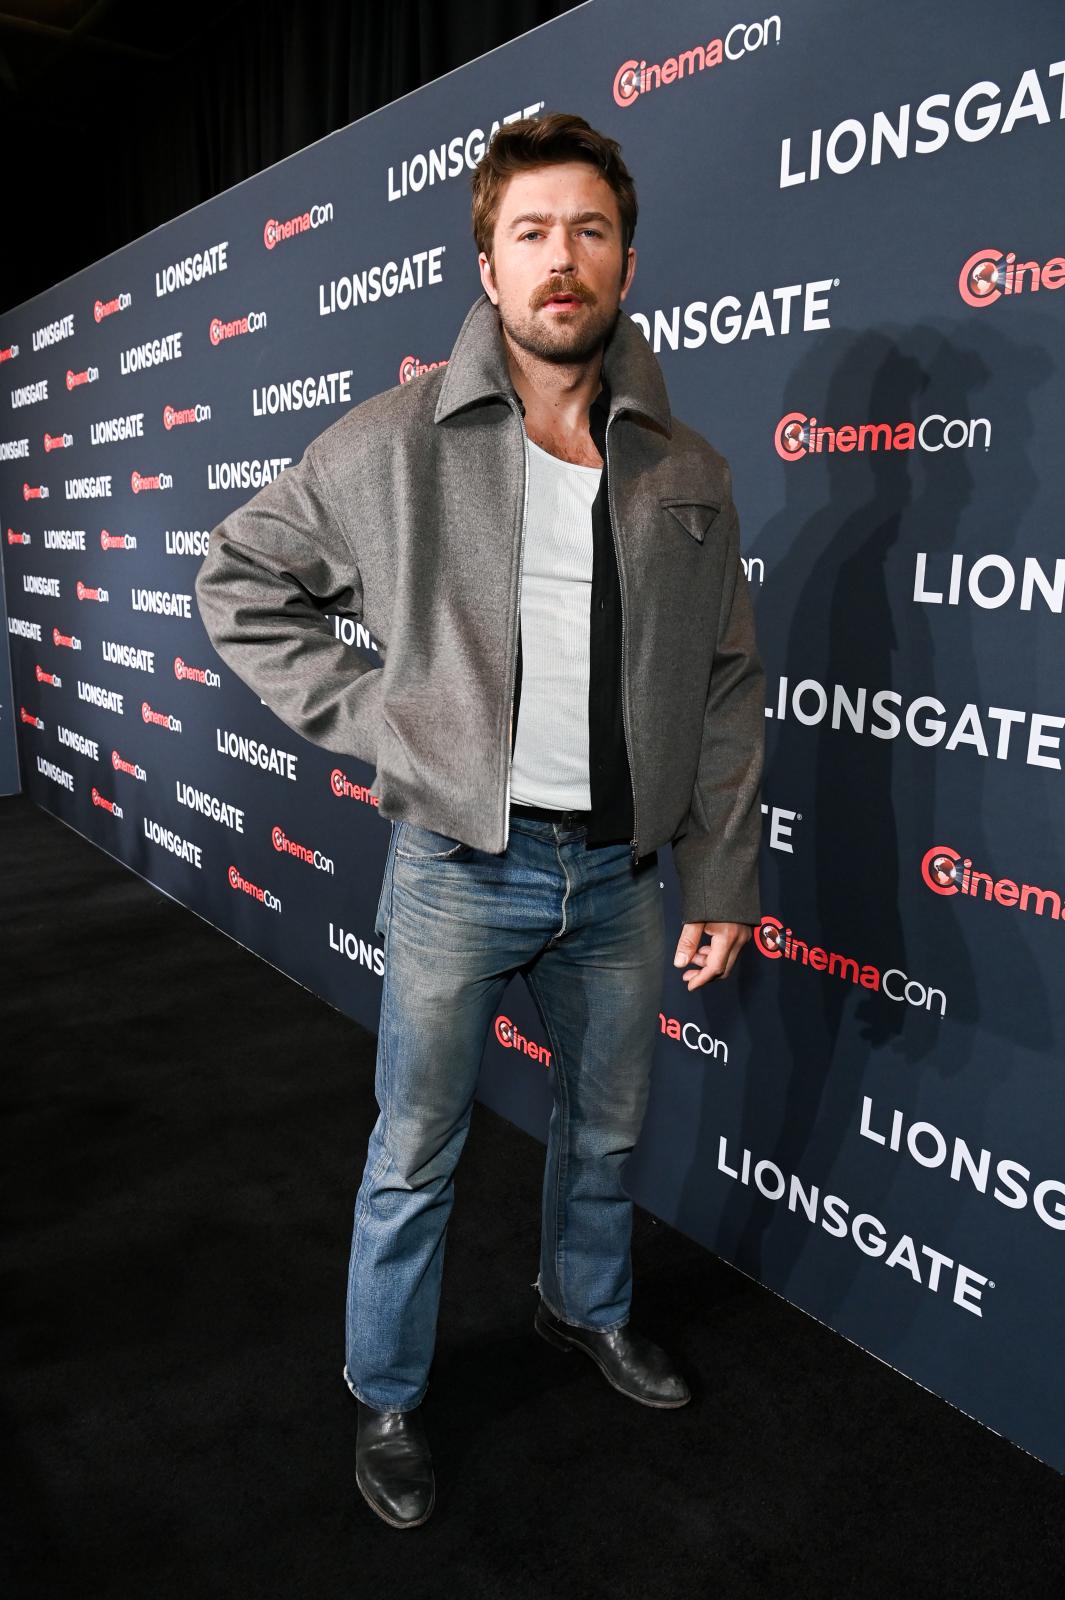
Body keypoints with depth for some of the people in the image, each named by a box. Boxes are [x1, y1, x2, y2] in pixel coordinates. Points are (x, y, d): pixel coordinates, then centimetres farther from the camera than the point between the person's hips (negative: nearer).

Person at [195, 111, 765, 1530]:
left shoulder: (689, 475, 2)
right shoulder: (397, 443, -6)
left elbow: (728, 694, 5)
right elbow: (239, 579, 3)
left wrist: (723, 882, 3)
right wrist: (362, 718, -7)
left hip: (620, 874, 4)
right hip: (457, 866, -3)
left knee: (607, 1128, 22)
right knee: (417, 1155, 12)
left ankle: (587, 1306, 51)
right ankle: (386, 1398, 37)